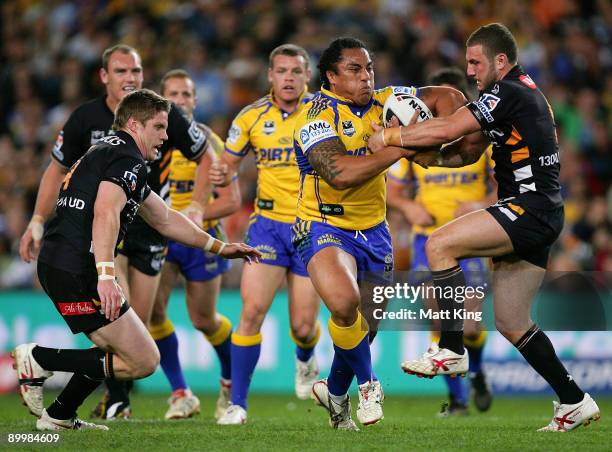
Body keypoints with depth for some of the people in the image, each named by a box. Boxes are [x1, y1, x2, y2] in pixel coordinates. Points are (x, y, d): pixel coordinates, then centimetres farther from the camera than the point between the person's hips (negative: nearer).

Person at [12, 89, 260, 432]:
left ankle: (58, 416, 27)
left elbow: (165, 219, 33)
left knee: (115, 351, 25)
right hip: (78, 272, -11)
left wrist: (220, 247, 34)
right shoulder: (127, 158, -8)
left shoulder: (109, 153, 26)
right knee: (144, 361, -9)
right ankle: (40, 359, -8)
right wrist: (106, 276, -35)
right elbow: (105, 213, -25)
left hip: (55, 266, 11)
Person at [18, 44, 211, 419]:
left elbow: (206, 157, 4)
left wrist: (197, 208, -5)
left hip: (150, 227, 1)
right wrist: (38, 221, 2)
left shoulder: (165, 116, -10)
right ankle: (117, 401, -7)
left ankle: (117, 393, 25)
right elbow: (59, 168, 7)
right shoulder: (85, 119, -8)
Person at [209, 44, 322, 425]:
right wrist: (222, 175, -10)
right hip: (268, 224, 1)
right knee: (252, 310, -15)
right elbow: (230, 163, 12)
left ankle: (306, 361, 39)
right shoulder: (252, 117, 1)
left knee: (303, 325, 1)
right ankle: (238, 402, -3)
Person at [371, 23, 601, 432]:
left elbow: (447, 129, -16)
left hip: (530, 208, -10)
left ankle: (452, 351, -17)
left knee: (440, 245, -19)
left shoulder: (510, 92, -11)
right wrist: (434, 157, 3)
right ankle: (575, 401, 16)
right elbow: (469, 149, 20)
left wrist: (390, 137, -5)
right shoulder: (526, 93, 21)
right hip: (540, 217, 10)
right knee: (511, 325, 11)